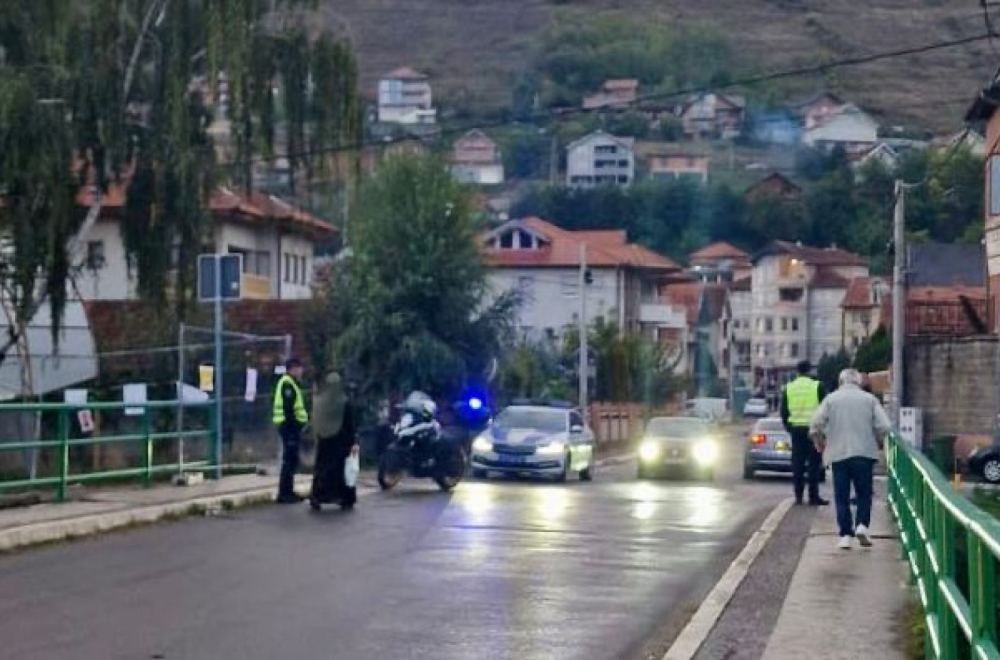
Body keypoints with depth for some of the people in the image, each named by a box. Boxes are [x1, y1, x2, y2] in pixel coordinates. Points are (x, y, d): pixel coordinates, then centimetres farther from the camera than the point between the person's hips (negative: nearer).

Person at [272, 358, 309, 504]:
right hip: (290, 426, -11)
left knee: (291, 460, 15)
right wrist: (293, 424, -23)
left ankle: (288, 492, 21)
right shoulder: (287, 383, -14)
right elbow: (288, 408, -21)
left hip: (291, 426, 11)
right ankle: (284, 493, -8)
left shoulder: (291, 383, 20)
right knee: (290, 460, -9)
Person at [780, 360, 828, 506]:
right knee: (814, 463, 0)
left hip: (795, 428, 3)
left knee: (797, 463, 7)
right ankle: (813, 496, -5)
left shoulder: (788, 388, 7)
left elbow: (784, 412, 9)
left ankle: (798, 495, 6)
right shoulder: (818, 386, -4)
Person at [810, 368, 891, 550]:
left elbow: (815, 425, -5)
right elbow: (883, 426, -5)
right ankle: (862, 525, -8)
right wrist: (878, 442, 14)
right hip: (865, 453, 0)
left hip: (838, 454, 0)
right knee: (864, 493, 11)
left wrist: (820, 443, 13)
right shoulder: (869, 399, 3)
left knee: (842, 497, 5)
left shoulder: (831, 399, 3)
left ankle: (845, 535, 0)